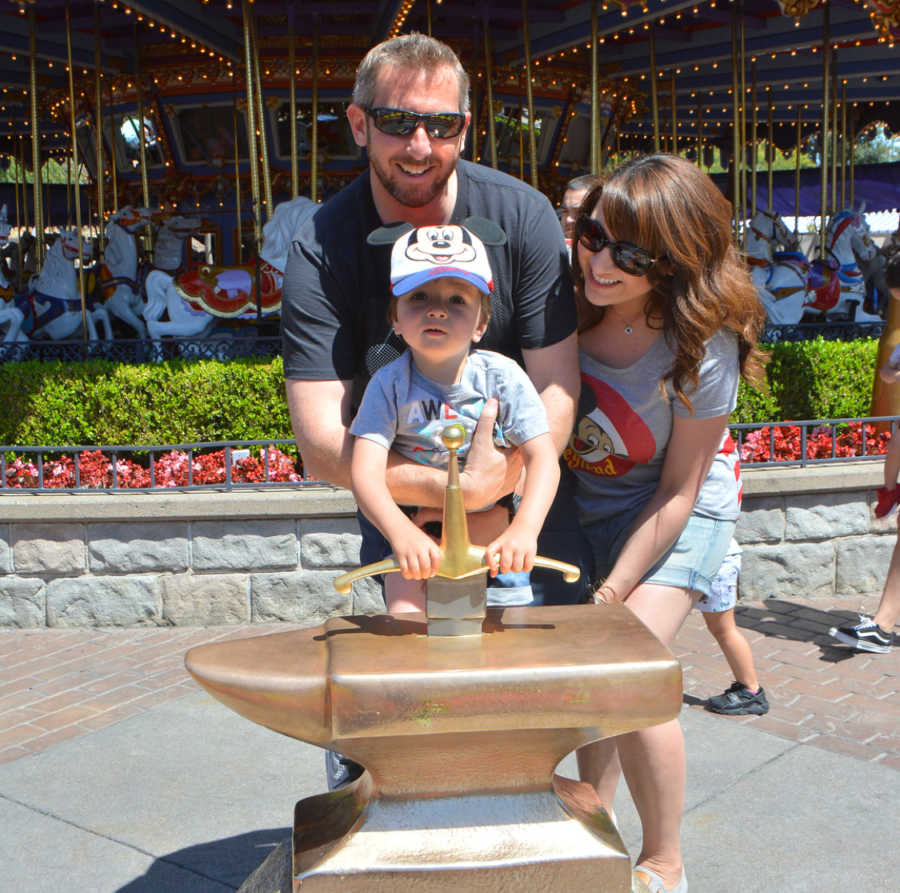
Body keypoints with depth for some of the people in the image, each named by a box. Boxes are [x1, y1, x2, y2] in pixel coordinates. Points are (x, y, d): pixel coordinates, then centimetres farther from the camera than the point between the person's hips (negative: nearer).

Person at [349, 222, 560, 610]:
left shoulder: (502, 375, -10)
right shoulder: (389, 384, -11)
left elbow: (543, 457, -16)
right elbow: (365, 472, -21)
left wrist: (525, 529, -34)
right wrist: (401, 532, -40)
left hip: (496, 538, 1)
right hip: (419, 541, 0)